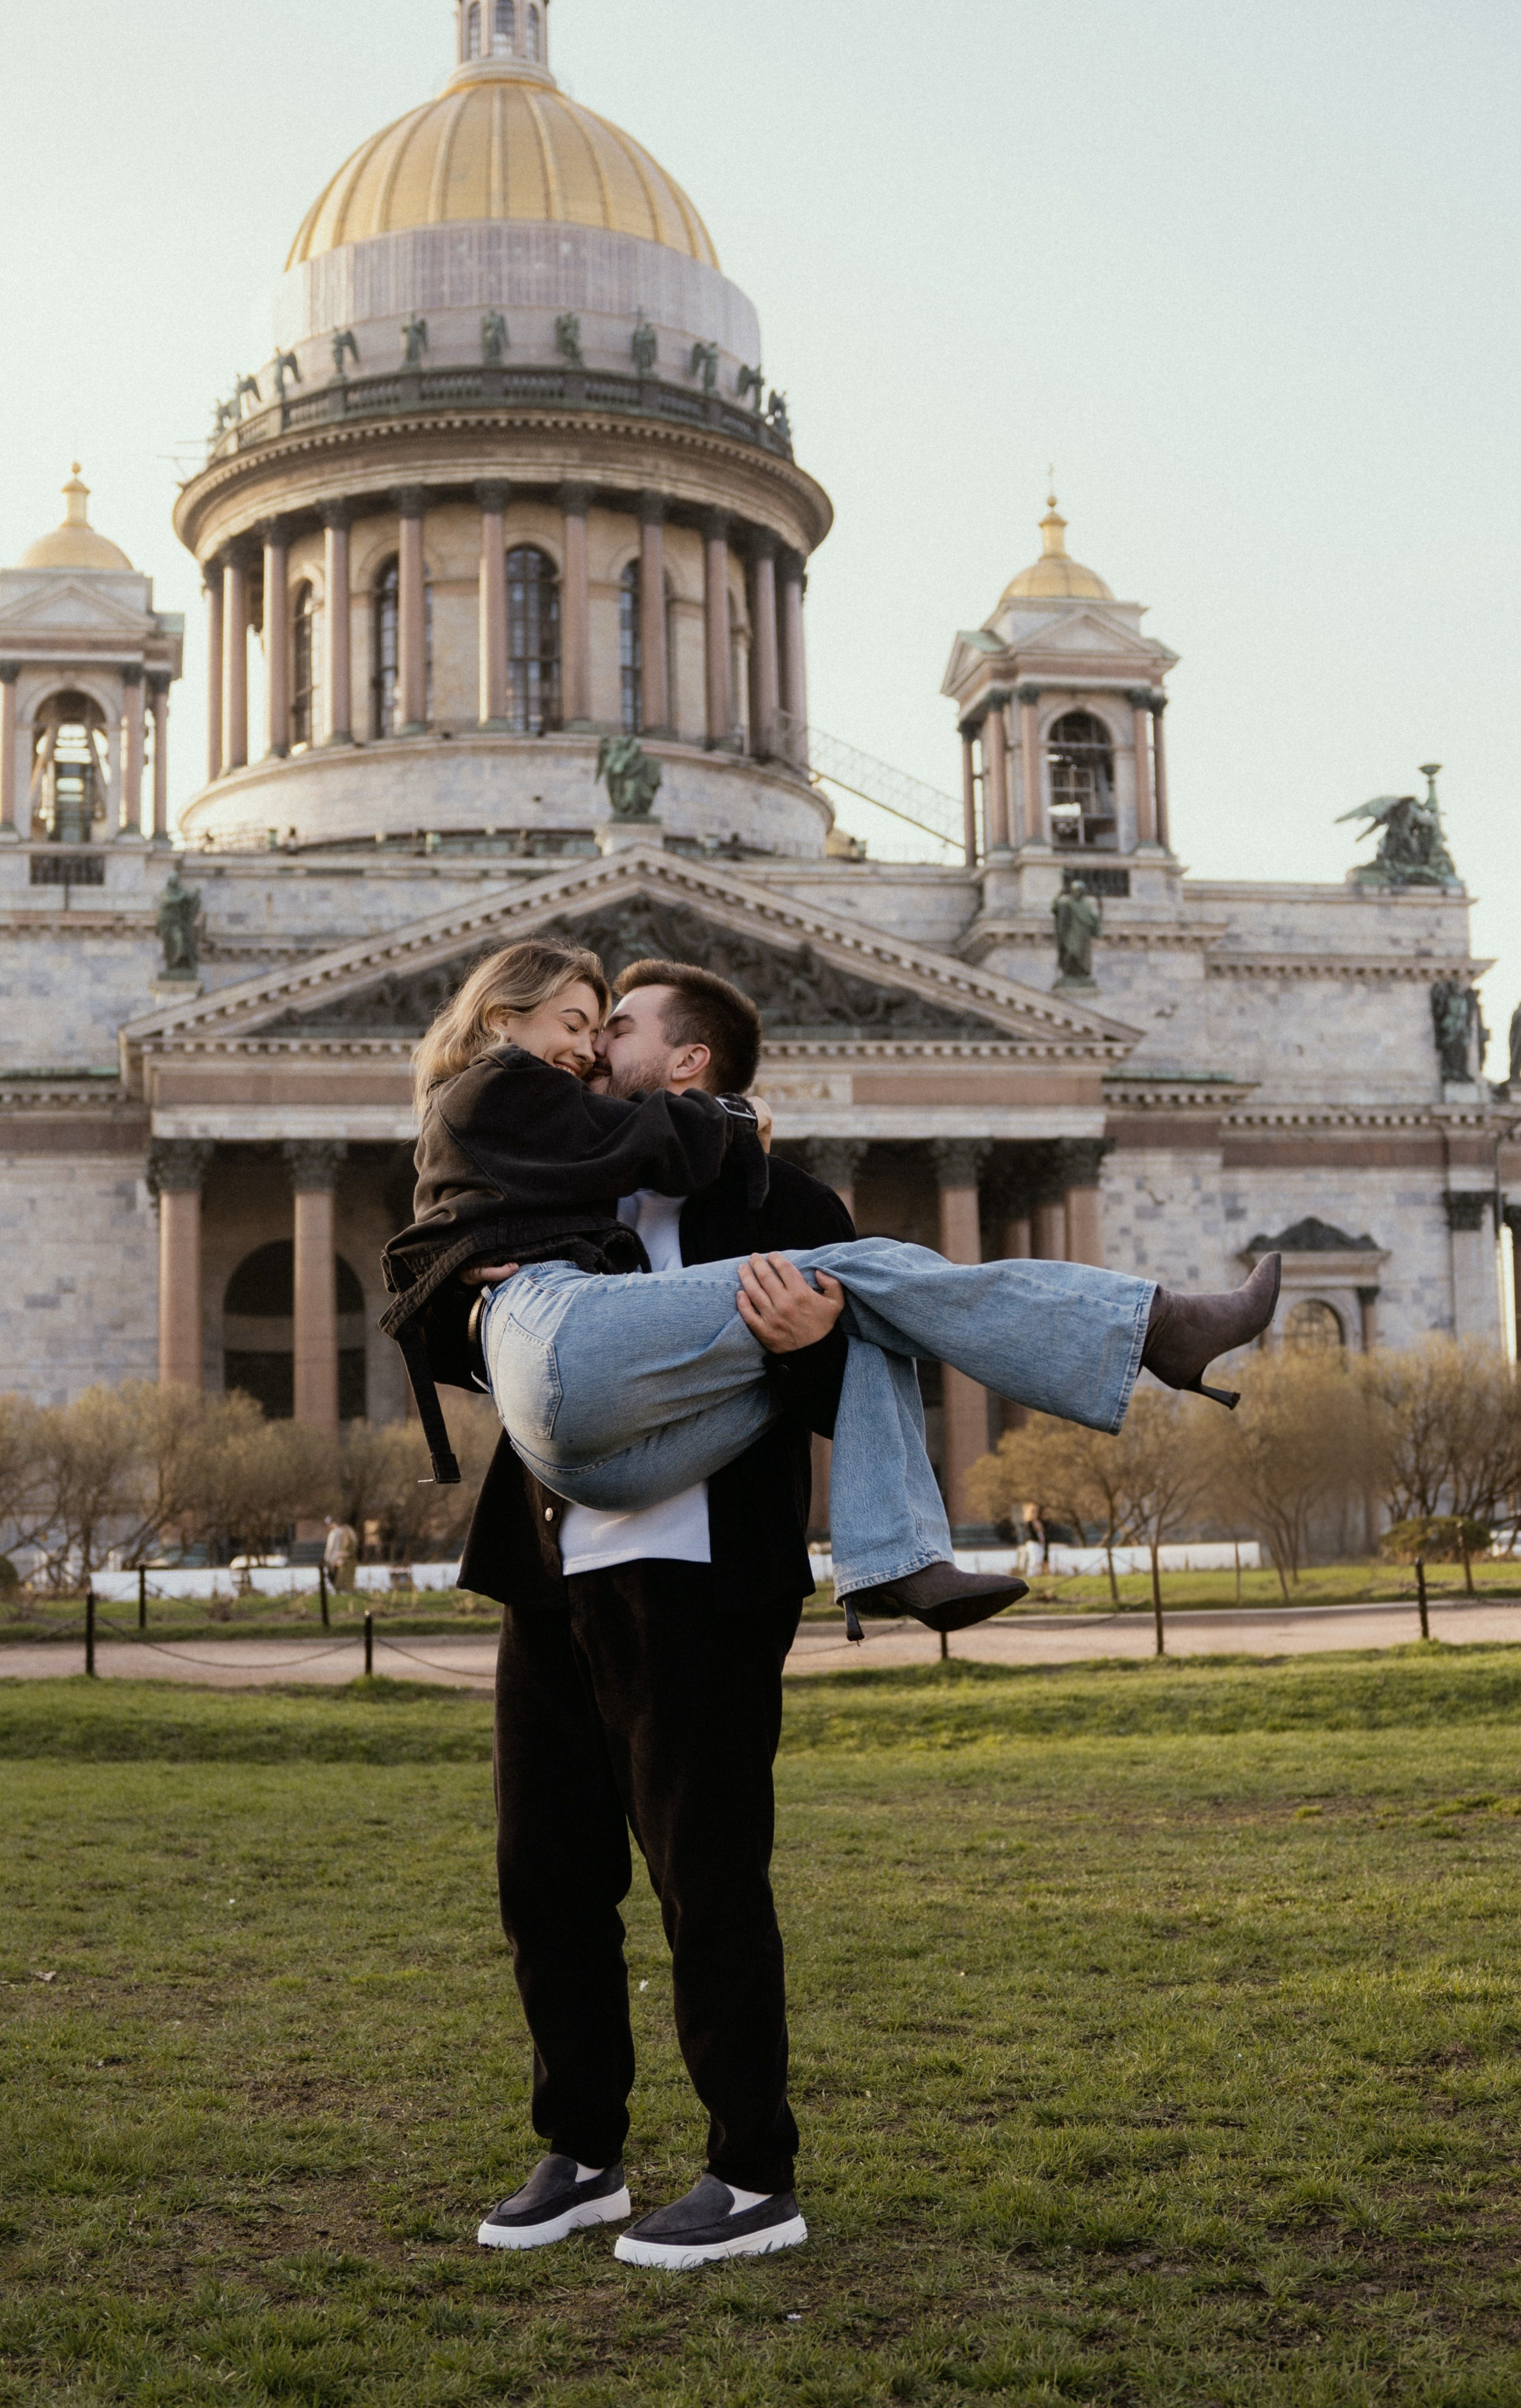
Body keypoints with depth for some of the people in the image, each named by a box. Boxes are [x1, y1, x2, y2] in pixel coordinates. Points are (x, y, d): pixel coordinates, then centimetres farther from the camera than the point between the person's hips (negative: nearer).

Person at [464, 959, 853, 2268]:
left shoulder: (775, 1203, -5)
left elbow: (851, 1408, -9)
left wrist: (809, 1346, -31)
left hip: (693, 1584, -7)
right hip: (554, 1577, 7)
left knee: (707, 1880, 0)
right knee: (546, 1875, 12)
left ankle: (757, 2182, 14)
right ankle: (581, 2156, 28)